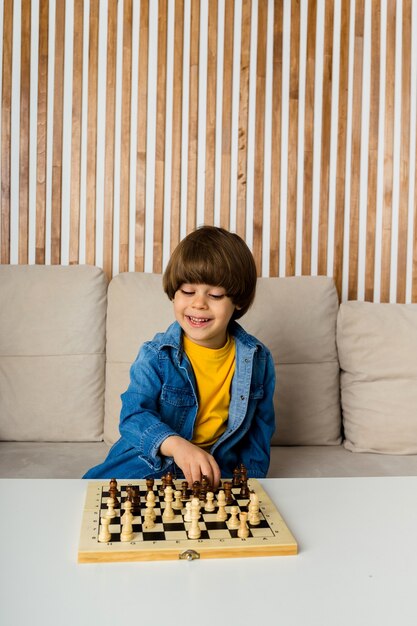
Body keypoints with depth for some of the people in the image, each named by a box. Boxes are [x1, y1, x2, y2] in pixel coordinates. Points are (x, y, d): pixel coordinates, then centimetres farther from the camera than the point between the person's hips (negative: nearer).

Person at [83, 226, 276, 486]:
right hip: (151, 463, -1)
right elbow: (134, 415, -25)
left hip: (215, 468, 1)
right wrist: (174, 444, -44)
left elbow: (260, 430, 9)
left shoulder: (258, 359, -3)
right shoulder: (155, 355, -12)